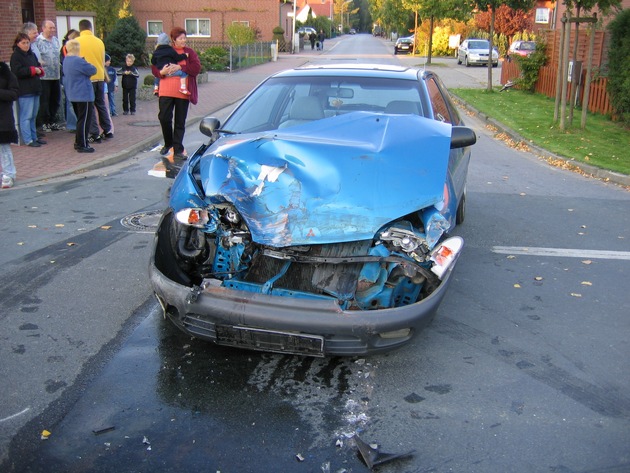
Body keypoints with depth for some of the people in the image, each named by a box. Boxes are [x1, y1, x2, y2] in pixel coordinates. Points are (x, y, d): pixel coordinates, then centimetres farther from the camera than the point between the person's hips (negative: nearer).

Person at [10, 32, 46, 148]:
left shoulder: (32, 54, 17)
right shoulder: (15, 56, -7)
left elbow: (39, 67, 20)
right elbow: (17, 72, -17)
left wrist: (39, 70, -3)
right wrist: (33, 70, -15)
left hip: (34, 89, 8)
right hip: (24, 91, -8)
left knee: (33, 116, 13)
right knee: (26, 116, -6)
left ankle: (34, 137, 21)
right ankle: (28, 140, -4)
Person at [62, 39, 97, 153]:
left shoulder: (66, 60, 10)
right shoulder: (78, 61, -19)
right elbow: (93, 70, -15)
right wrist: (89, 65, 7)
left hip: (73, 95, 9)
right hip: (84, 95, -9)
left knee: (81, 119, 19)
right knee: (84, 120, -4)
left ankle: (78, 142, 23)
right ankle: (82, 145, -2)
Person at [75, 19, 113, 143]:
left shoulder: (77, 42, -7)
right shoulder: (99, 41, 5)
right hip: (100, 77, 4)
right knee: (101, 105, 16)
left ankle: (95, 135, 1)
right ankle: (108, 131, 21)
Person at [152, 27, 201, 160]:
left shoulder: (189, 52, 6)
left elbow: (197, 68, -7)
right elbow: (154, 68, 8)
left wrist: (180, 67, -17)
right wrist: (161, 72, -14)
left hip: (183, 92, 0)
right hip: (166, 91, 0)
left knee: (180, 122, 3)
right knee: (164, 117, -5)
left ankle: (178, 150, 8)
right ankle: (168, 143, 19)